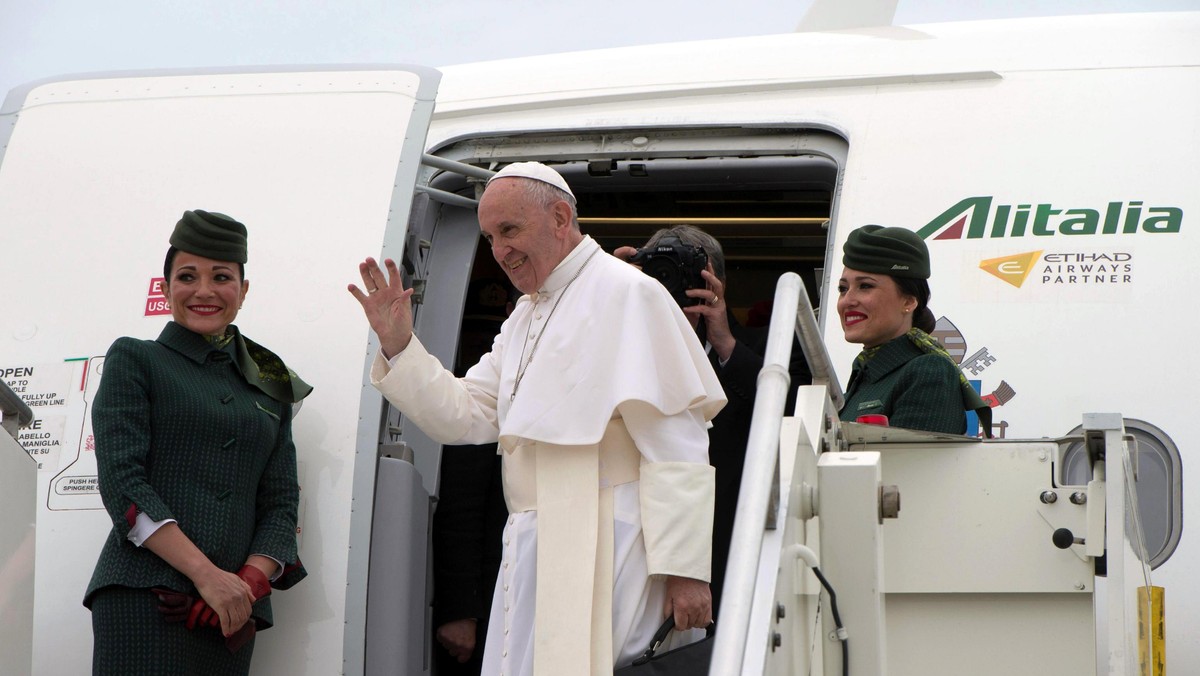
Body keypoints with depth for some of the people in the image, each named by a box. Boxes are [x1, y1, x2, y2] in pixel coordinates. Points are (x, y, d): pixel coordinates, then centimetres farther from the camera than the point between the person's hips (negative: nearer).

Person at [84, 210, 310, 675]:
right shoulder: (134, 360, 8)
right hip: (143, 599, -4)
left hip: (231, 612, 4)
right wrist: (208, 575, -14)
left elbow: (281, 503, 14)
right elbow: (121, 482, -4)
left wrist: (251, 581, -7)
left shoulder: (269, 387, 20)